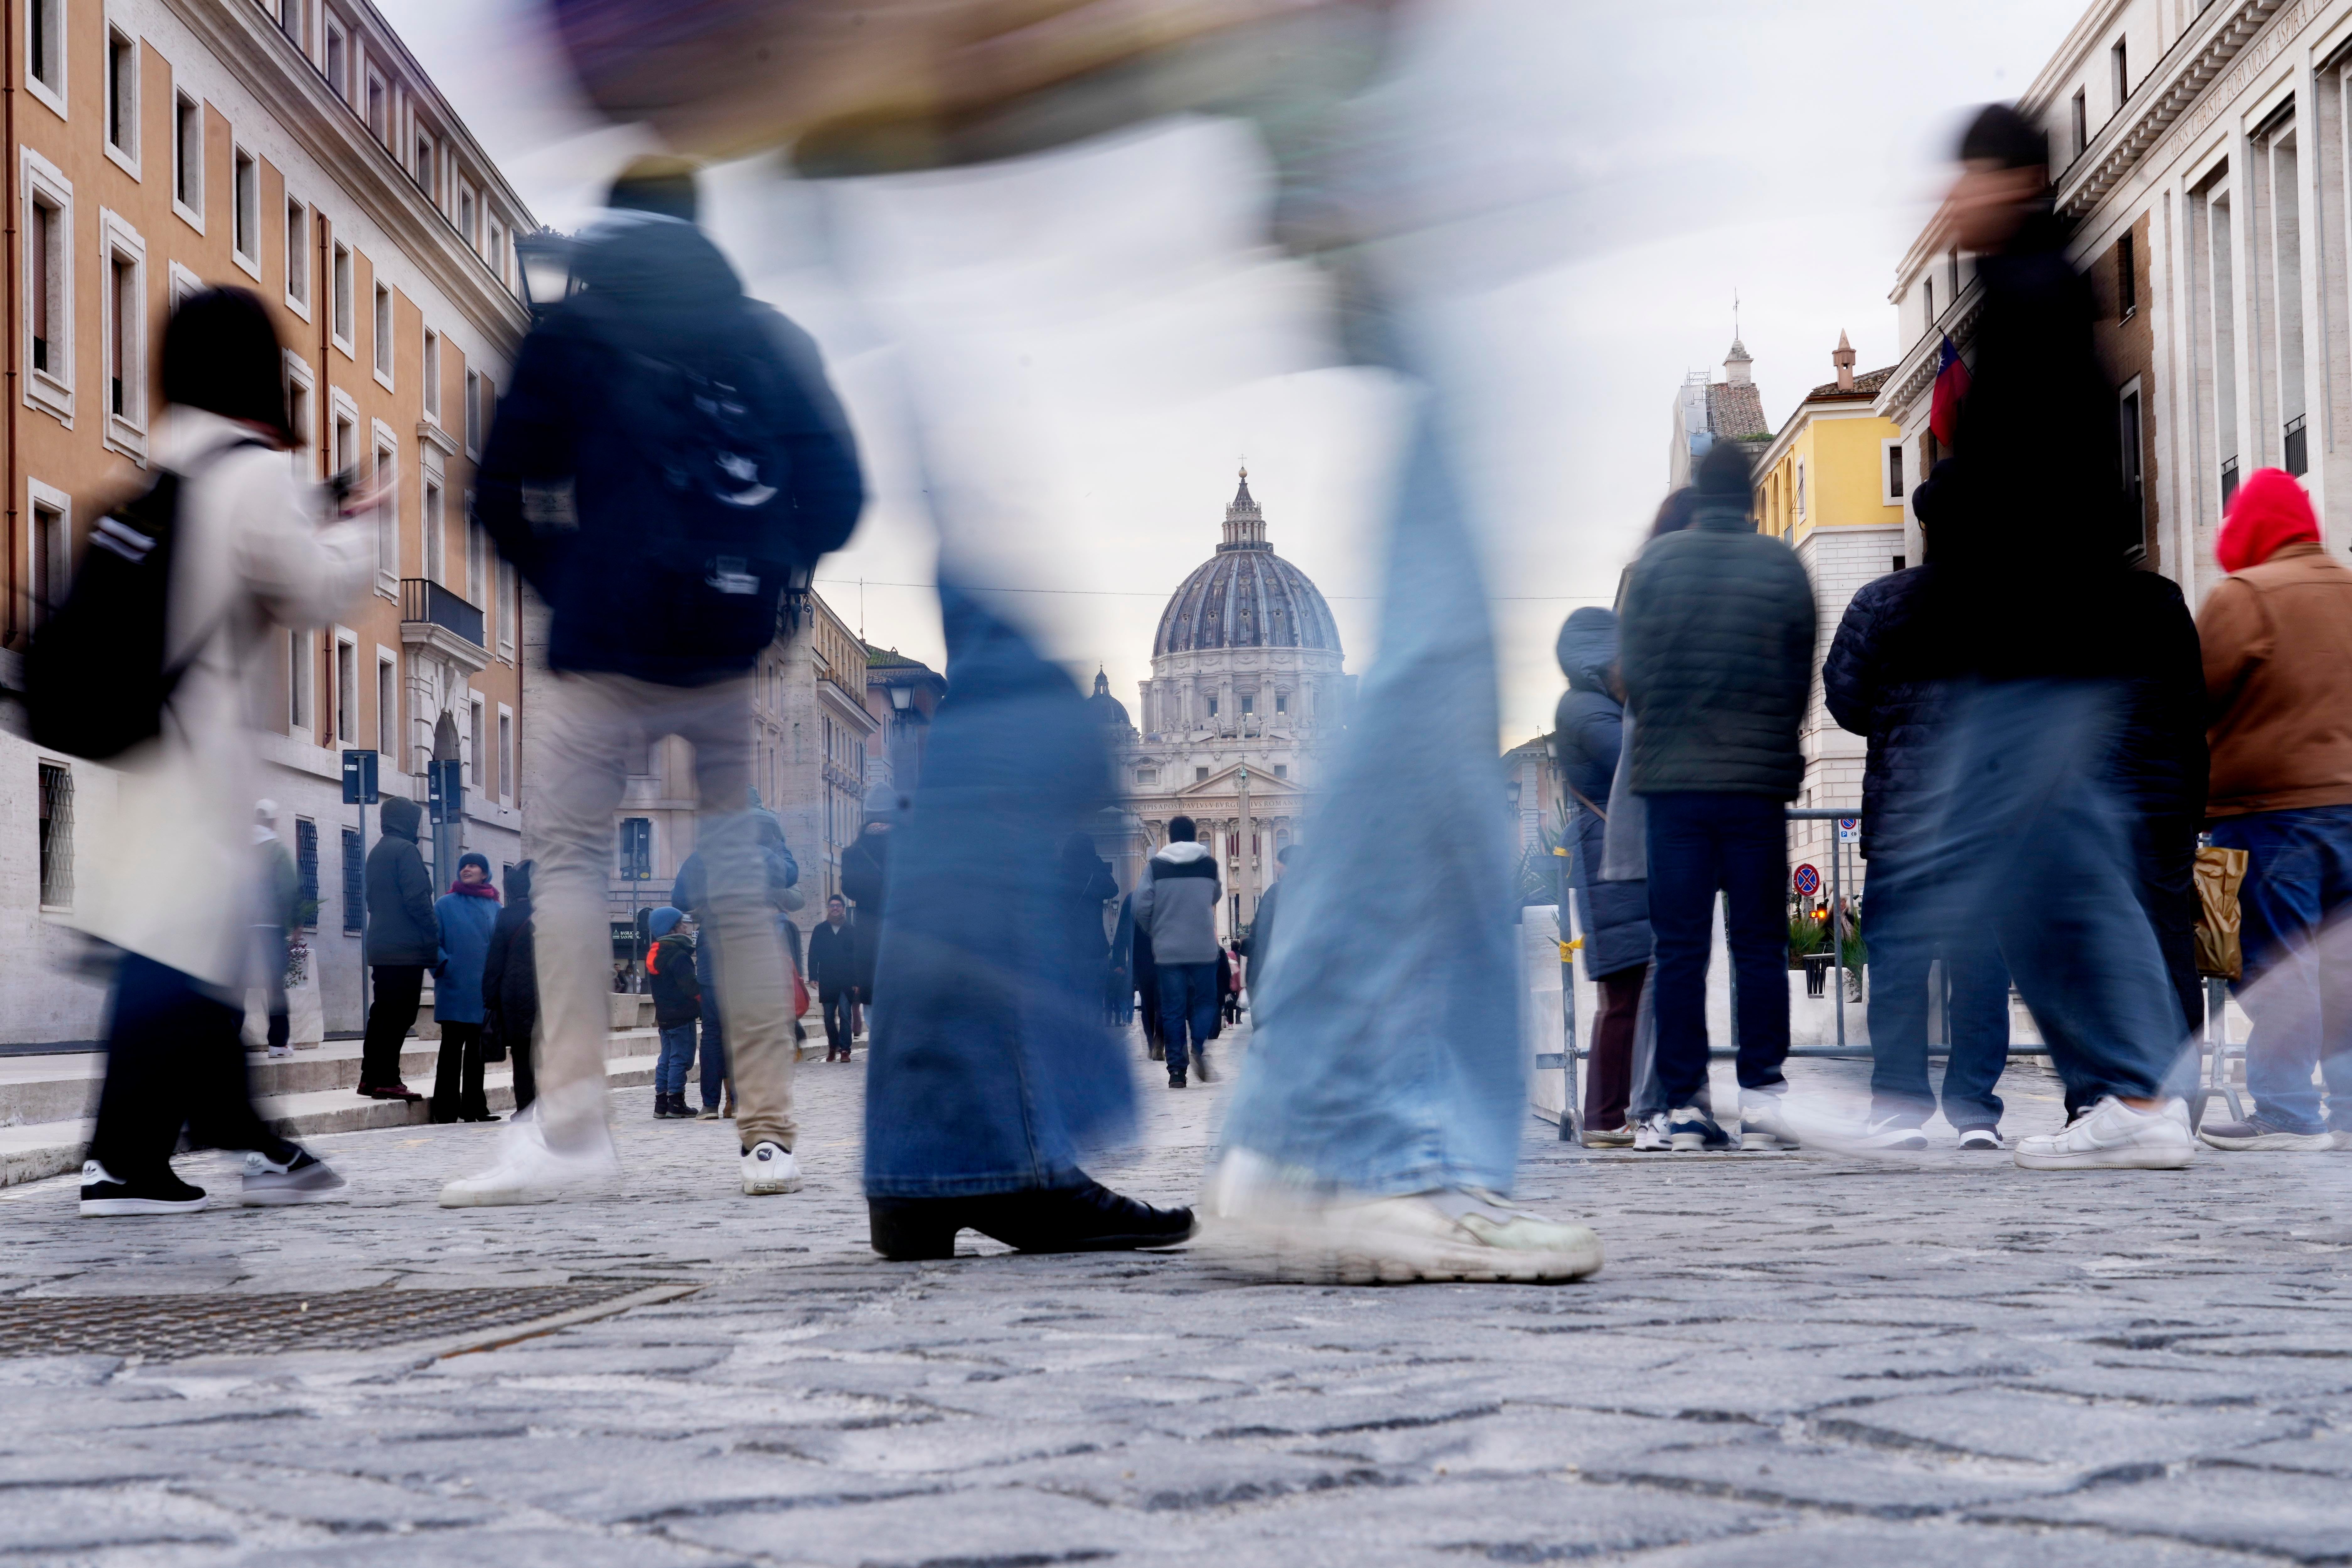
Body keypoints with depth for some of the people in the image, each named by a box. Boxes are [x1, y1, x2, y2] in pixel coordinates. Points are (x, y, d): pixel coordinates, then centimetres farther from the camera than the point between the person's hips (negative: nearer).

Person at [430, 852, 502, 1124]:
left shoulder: (495, 909, 10)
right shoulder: (445, 905, 2)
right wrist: (443, 966, -16)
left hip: (483, 989, 4)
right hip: (454, 988, -4)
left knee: (477, 1048, 10)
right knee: (452, 1048, -3)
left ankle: (474, 1106, 17)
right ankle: (447, 1108, -1)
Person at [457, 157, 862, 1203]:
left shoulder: (571, 338, 1)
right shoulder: (769, 338, 11)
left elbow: (504, 499, -2)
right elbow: (839, 494, 6)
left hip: (607, 647, -4)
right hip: (729, 656, 4)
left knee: (569, 860, 1)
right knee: (737, 881, 9)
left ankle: (569, 1122, -13)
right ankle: (768, 1132, 6)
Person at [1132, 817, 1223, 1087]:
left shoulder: (1156, 866, -2)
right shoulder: (1209, 864, 1)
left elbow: (1142, 906, -5)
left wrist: (1154, 933, 11)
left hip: (1167, 950, 0)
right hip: (1204, 949, 0)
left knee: (1173, 1009, 5)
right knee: (1205, 1001, 12)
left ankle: (1177, 1070, 2)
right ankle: (1200, 1045, -14)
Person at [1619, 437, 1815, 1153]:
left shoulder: (1656, 561, 2)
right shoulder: (1782, 565, 1)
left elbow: (1632, 670, 3)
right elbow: (1803, 677, 3)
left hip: (1672, 777, 0)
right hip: (1758, 780, 0)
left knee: (1679, 947, 3)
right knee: (1759, 944, 5)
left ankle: (1684, 1104, 2)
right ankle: (1761, 1093, 0)